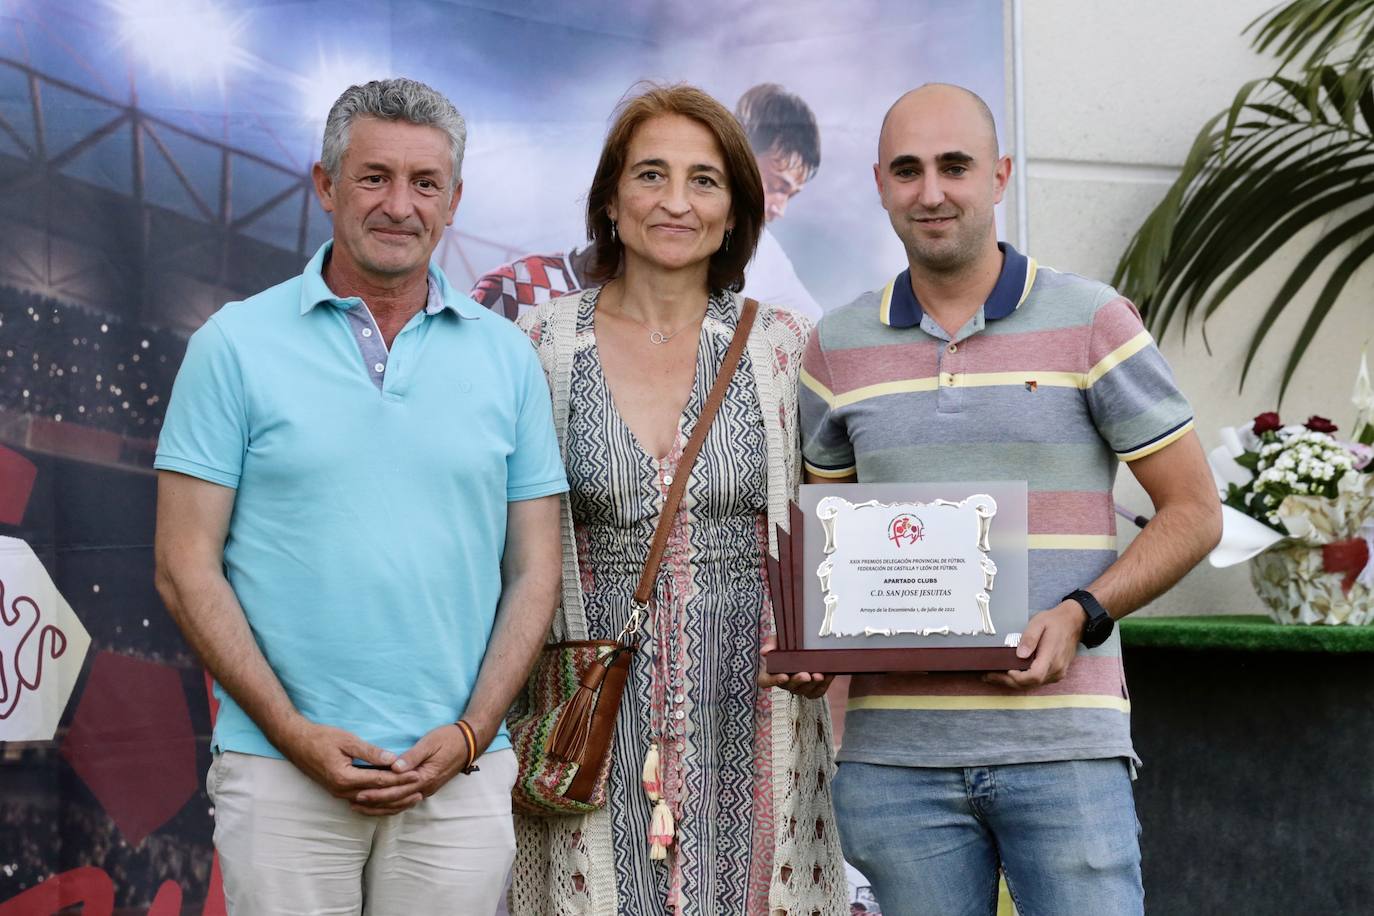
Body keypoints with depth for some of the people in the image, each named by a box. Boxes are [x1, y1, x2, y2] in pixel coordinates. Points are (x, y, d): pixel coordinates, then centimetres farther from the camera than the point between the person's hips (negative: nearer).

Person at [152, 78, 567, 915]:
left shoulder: (506, 357, 8)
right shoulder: (237, 344, 2)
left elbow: (534, 572, 8)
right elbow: (187, 569, -1)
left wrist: (468, 734, -5)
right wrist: (295, 734, -9)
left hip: (458, 780, 2)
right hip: (282, 773, -2)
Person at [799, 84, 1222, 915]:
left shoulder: (1093, 324, 0)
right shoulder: (839, 348, 10)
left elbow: (1194, 512, 2)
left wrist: (1079, 616, -13)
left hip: (1062, 743, -3)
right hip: (894, 749, 3)